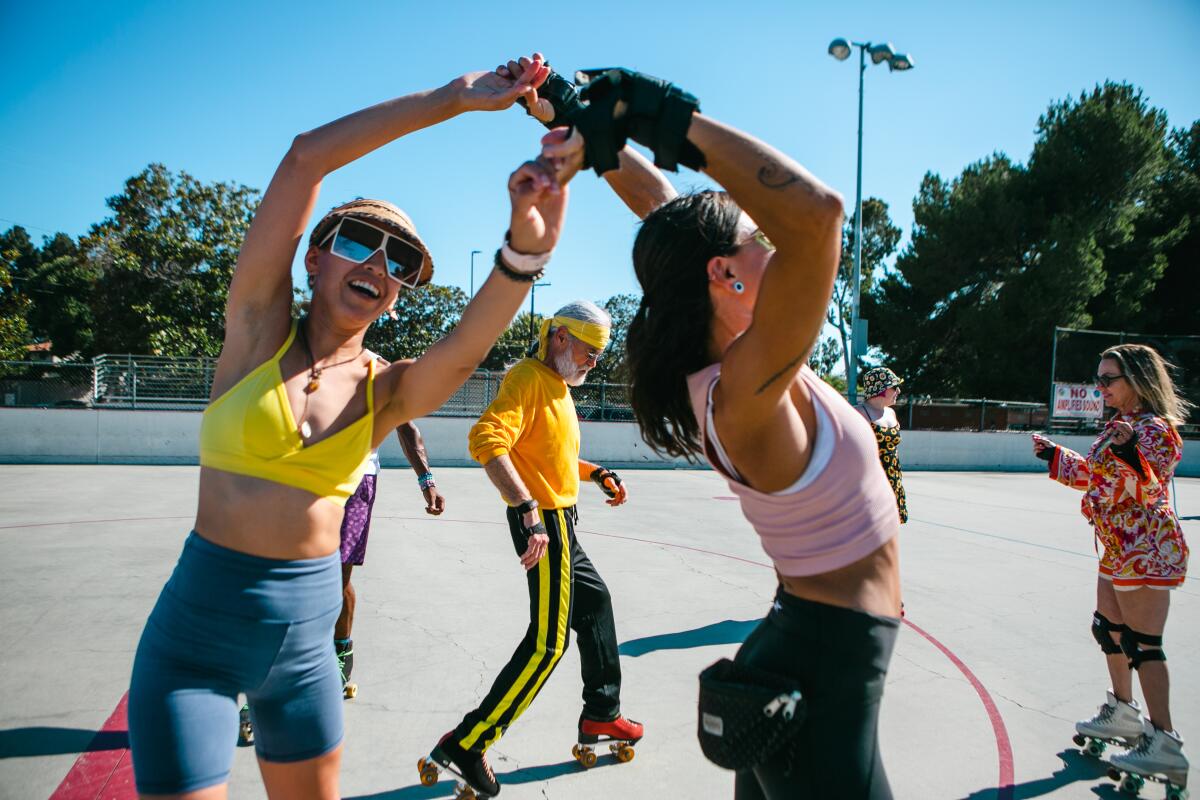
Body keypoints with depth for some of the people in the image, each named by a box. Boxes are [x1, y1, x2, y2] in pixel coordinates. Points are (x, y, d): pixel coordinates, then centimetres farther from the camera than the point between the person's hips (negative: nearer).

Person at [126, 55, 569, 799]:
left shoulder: (387, 391, -2)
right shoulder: (259, 328, -7)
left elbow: (470, 342, -25)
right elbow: (308, 156, -16)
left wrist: (526, 246, -43)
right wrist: (453, 98, -18)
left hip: (305, 639, 3)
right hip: (199, 636, -3)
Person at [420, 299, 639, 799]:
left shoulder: (558, 387, 17)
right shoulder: (528, 377, -14)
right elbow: (487, 441, -30)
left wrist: (596, 474, 17)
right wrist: (528, 509, -35)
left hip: (560, 523, 11)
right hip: (545, 522, -11)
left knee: (596, 602, 21)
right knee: (548, 643, -8)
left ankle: (601, 718, 35)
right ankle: (465, 745, -2)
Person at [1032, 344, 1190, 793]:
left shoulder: (1154, 428, -16)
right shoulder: (1120, 426, 13)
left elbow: (1146, 488, -26)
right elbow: (1097, 477, 22)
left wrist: (1128, 452, -41)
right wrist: (1055, 456, 21)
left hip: (1146, 551, -10)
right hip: (1120, 550, 10)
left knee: (1142, 644, -6)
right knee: (1109, 630, 19)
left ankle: (1164, 744, 3)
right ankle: (1122, 713, 35)